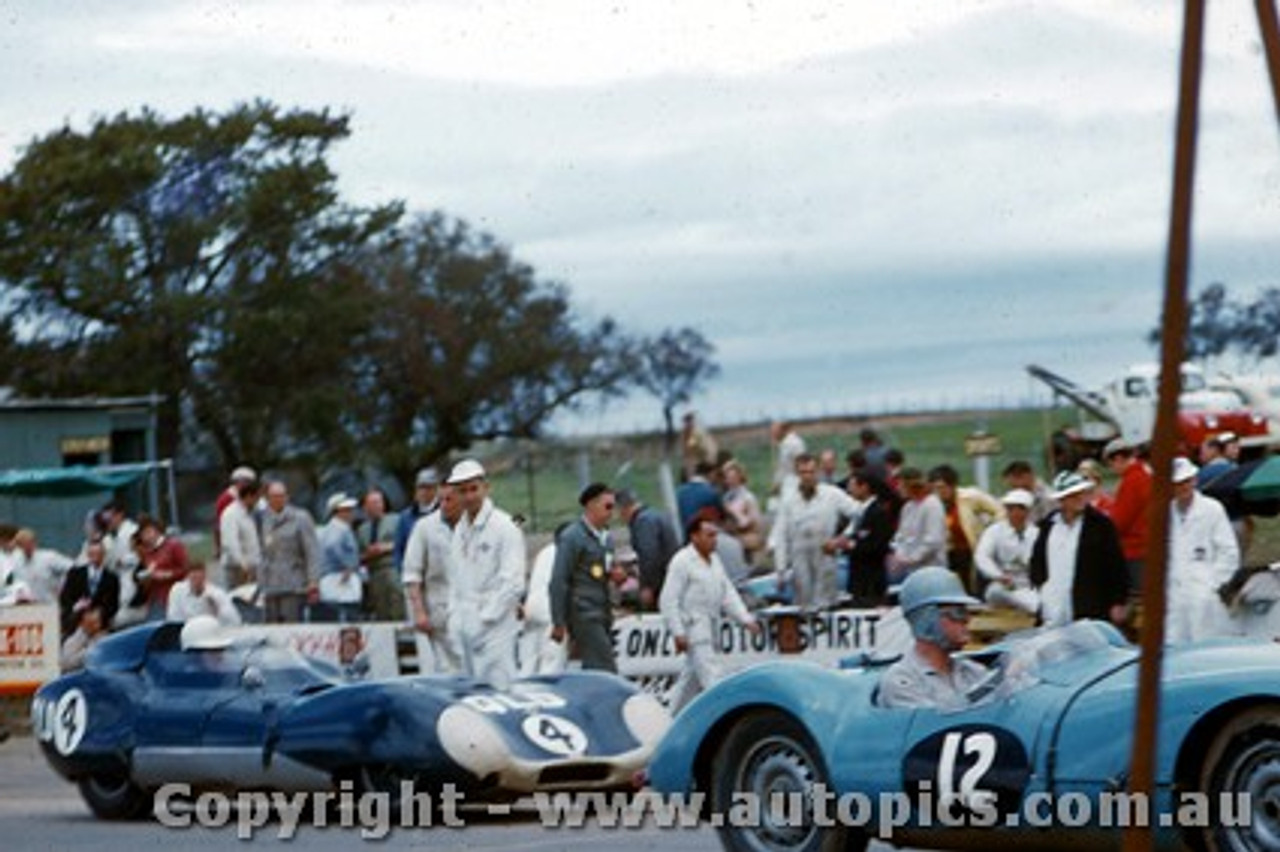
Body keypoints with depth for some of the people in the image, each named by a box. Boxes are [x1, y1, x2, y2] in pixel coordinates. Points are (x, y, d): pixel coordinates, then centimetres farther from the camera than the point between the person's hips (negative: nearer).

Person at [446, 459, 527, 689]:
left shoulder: (505, 527, -8)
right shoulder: (461, 530, 16)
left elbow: (513, 583, -13)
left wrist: (485, 619, -14)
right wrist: (454, 617, 12)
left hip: (494, 627, -7)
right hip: (465, 630, 7)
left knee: (496, 691, -12)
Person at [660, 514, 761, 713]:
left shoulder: (715, 561, 14)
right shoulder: (682, 562, -11)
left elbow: (728, 594, 15)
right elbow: (668, 601, -14)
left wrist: (746, 619, 2)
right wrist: (678, 633, -20)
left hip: (711, 627, 9)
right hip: (693, 628, -9)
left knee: (692, 677, 17)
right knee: (711, 679, -14)